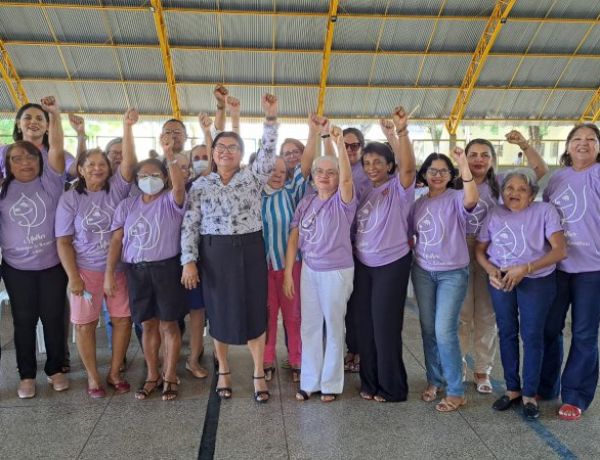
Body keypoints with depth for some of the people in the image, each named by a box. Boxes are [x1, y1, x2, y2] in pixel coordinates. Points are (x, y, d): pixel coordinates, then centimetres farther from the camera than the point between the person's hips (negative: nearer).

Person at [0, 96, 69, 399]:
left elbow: (57, 149, -15)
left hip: (53, 264, -1)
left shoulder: (50, 181, -3)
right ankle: (27, 375, 25)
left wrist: (55, 114, -22)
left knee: (53, 318, 10)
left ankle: (55, 369, 26)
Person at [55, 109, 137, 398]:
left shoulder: (117, 189, 0)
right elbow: (63, 241, -4)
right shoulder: (70, 199, -3)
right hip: (86, 270, -1)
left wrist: (127, 127, -25)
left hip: (118, 268, 2)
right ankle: (92, 377, 23)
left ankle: (114, 372, 23)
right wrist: (73, 277, -10)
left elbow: (129, 162, -16)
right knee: (85, 324, 6)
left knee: (123, 319, 6)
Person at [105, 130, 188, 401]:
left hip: (166, 268, -3)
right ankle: (153, 375, 26)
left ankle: (170, 376, 18)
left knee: (169, 325, 5)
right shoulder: (127, 205, 8)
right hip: (136, 270, 3)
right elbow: (116, 240, 5)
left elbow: (179, 185, -25)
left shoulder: (171, 201, -2)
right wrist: (109, 273, -1)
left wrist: (169, 154, -33)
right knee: (148, 325, 13)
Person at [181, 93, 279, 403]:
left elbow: (268, 151, -13)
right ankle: (223, 370, 28)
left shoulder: (253, 177, 3)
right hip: (214, 254, 1)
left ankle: (259, 374, 18)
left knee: (254, 311, 4)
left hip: (249, 251, -1)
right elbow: (190, 225, 1)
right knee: (219, 312, 10)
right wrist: (189, 261, -7)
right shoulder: (200, 185, 4)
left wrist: (270, 117, -23)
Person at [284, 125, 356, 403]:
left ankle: (331, 383, 22)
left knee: (333, 326, 8)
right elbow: (294, 238, 4)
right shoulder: (305, 203, 4)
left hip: (337, 272, -4)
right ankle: (309, 381, 25)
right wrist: (288, 272, 0)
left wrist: (339, 142, -36)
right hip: (309, 270, 4)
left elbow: (347, 178, -30)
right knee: (309, 326, 11)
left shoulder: (342, 201, -8)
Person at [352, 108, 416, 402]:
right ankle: (370, 383, 25)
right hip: (362, 264, 6)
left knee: (385, 326, 0)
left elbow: (408, 166, -27)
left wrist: (400, 132, -40)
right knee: (365, 325, 11)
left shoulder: (398, 188, -10)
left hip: (391, 265, -6)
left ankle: (392, 388, 16)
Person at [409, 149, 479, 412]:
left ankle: (456, 392, 6)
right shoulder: (418, 203, 7)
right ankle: (434, 380, 28)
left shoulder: (455, 199, -7)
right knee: (428, 329, 11)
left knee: (444, 331, -8)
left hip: (453, 273, -5)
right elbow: (408, 234, 15)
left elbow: (472, 199, -31)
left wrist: (464, 164, -37)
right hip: (422, 272, 5)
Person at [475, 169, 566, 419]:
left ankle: (530, 394, 17)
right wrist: (491, 270, -14)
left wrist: (525, 269, -22)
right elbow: (480, 249, 7)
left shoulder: (545, 211, -7)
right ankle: (512, 388, 25)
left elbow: (560, 250, -13)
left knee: (532, 335, 2)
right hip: (501, 281, 3)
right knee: (507, 333, 10)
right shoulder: (494, 215, 4)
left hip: (537, 281, -3)